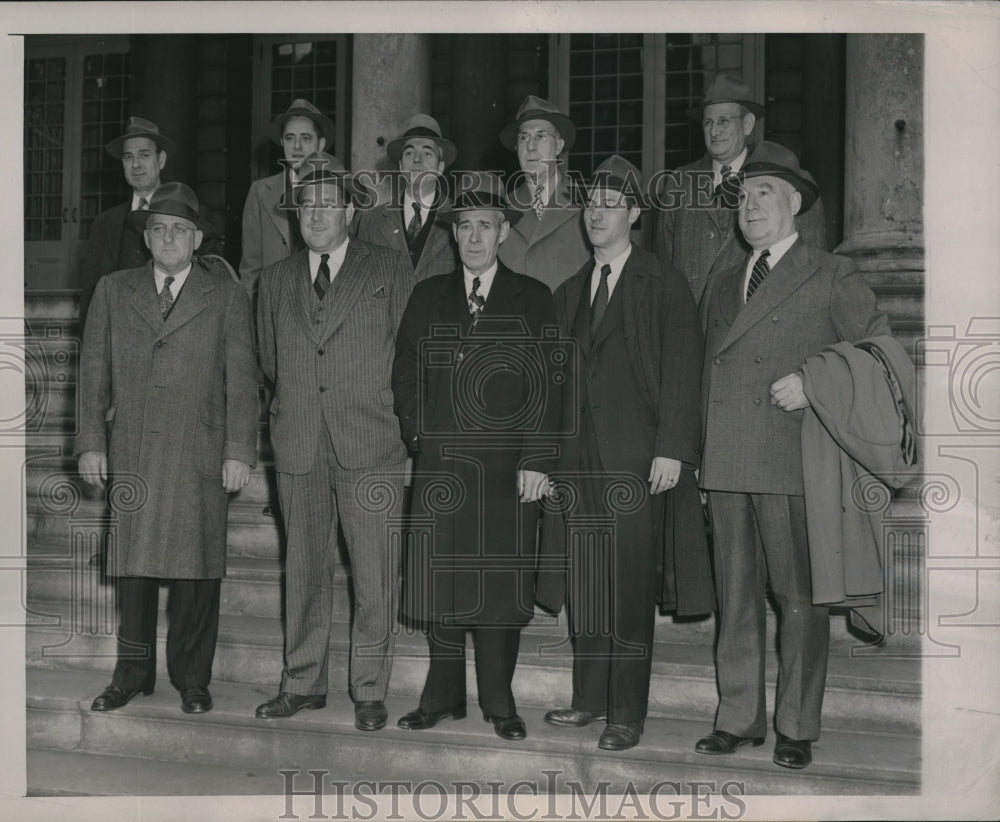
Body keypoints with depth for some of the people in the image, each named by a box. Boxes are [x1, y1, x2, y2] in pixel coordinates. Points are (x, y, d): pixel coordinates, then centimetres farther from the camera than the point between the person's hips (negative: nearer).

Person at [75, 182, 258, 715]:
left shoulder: (225, 295, 7)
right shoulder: (113, 291, 13)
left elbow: (240, 378, 3)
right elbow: (94, 372, 11)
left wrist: (239, 451, -4)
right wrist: (91, 443, 4)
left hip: (199, 456, -2)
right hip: (130, 454, 2)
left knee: (195, 566, 0)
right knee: (131, 566, 5)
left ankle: (192, 679, 13)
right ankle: (132, 674, 18)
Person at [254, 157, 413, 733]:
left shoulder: (390, 270, 4)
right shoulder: (276, 279, 14)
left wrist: (386, 413, 5)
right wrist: (296, 405, 13)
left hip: (370, 445, -3)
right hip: (299, 446, 3)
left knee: (374, 572, -1)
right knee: (305, 567, 9)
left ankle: (370, 691, 10)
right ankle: (303, 683, 20)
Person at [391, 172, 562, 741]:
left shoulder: (532, 299, 7)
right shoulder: (428, 297, 14)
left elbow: (546, 384, 1)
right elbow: (406, 374, 15)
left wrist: (536, 460, -7)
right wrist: (419, 434, 2)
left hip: (507, 465, -2)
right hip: (440, 462, 2)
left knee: (501, 582, 1)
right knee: (439, 580, 3)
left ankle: (499, 701, 12)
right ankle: (444, 696, 16)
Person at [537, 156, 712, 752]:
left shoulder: (663, 287, 0)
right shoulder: (569, 293, 17)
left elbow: (682, 371, -7)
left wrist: (672, 449, -14)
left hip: (635, 457, -5)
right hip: (578, 453, 5)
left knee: (631, 586, -3)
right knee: (582, 582, 8)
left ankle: (628, 714, 6)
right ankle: (590, 699, 20)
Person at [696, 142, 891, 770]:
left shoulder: (833, 277, 4)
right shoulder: (722, 288, 21)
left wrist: (812, 383, -11)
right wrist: (700, 453, 10)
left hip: (795, 462, -5)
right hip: (726, 467, 5)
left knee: (799, 598, 0)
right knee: (735, 597, 9)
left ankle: (797, 729, 10)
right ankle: (739, 719, 19)